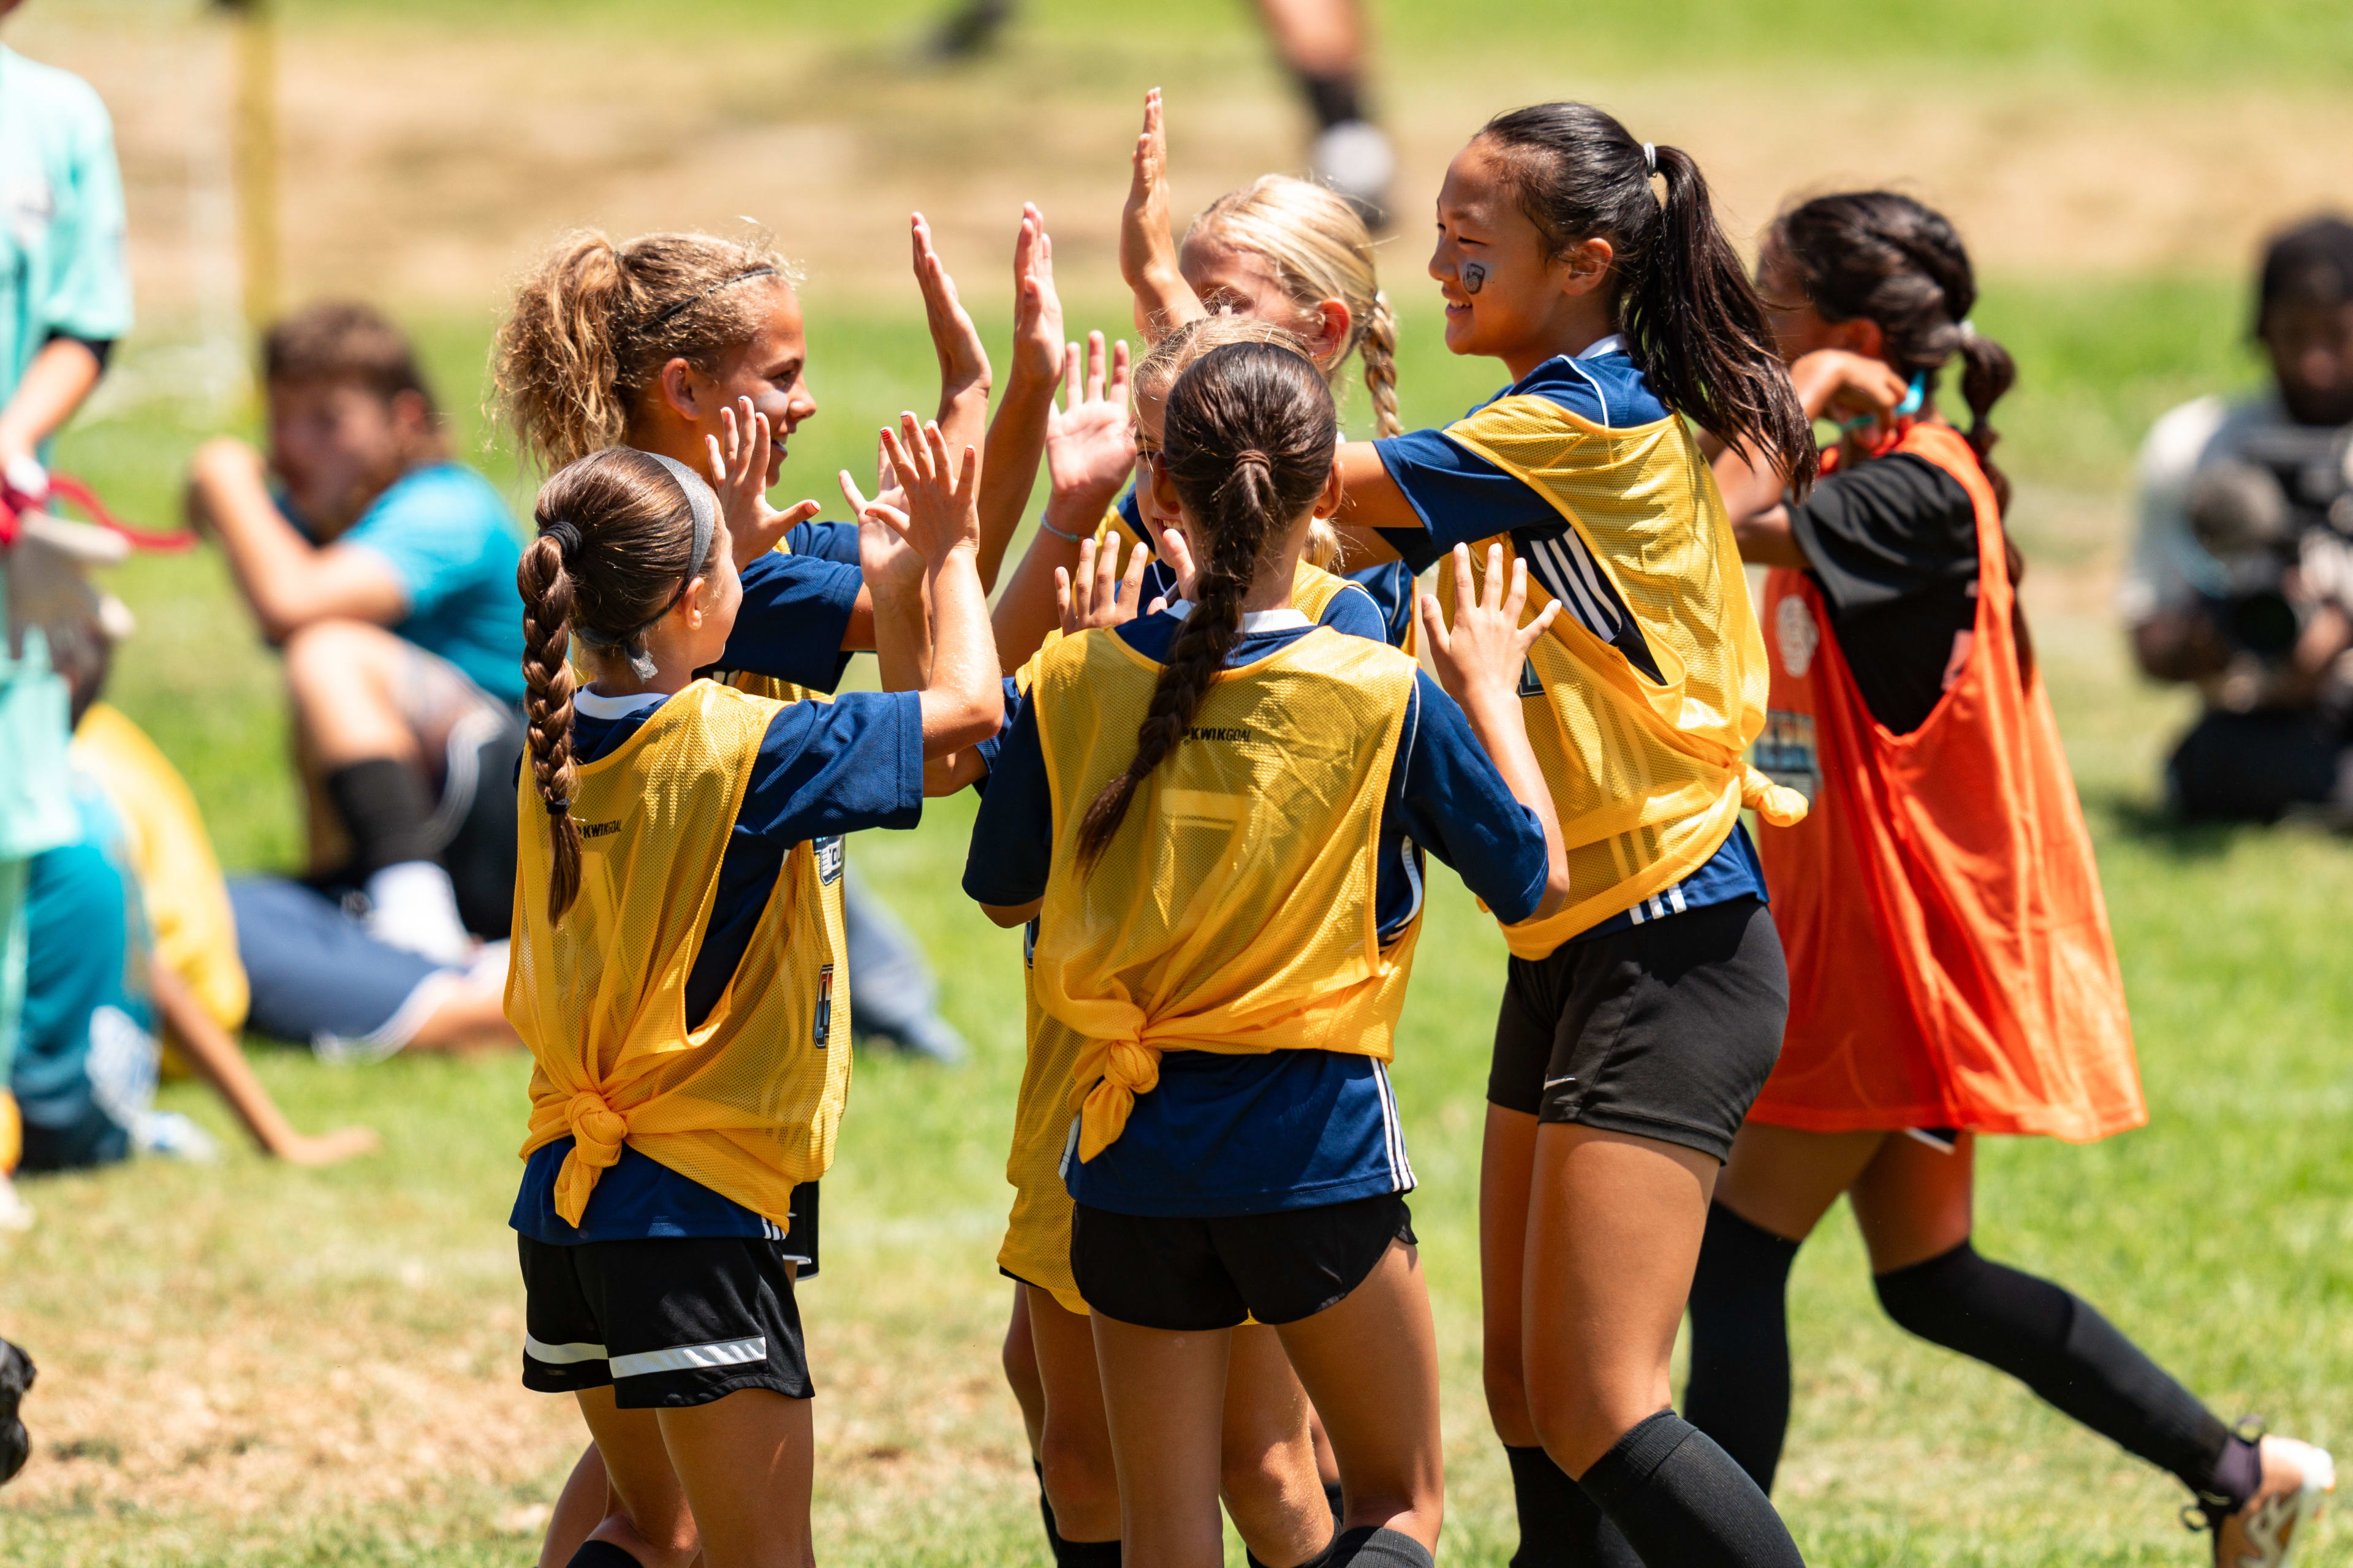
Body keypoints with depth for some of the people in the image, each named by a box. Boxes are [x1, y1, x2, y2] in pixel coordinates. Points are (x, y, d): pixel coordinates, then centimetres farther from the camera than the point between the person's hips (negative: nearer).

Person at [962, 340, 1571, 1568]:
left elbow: (1002, 893, 9)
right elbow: (1537, 879, 1)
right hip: (1314, 1140, -2)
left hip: (1134, 1145, 3)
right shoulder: (1384, 696, -11)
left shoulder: (1078, 681, -6)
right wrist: (1489, 689, 16)